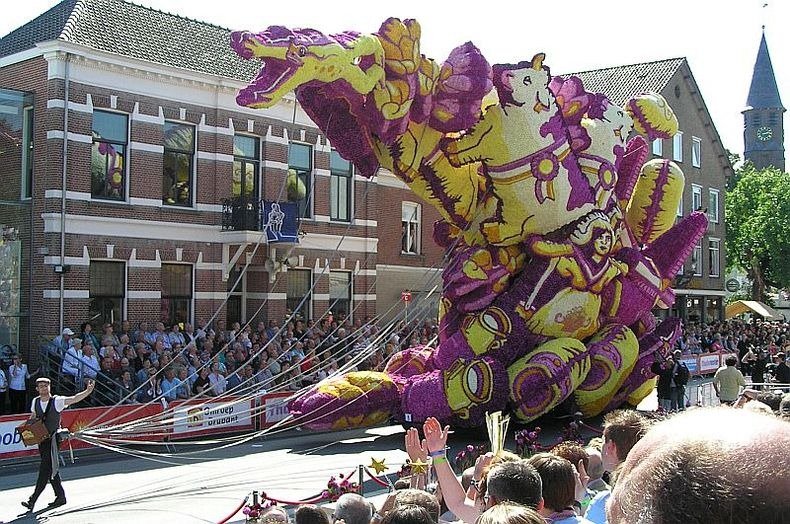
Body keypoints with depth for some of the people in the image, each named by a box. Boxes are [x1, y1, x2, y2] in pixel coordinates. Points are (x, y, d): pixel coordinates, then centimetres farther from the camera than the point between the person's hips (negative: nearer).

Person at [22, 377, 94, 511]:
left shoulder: (57, 401, -10)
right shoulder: (35, 402, 6)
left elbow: (74, 399, -20)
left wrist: (88, 391, -37)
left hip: (53, 439, -6)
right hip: (41, 439, 6)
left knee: (45, 470, -10)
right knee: (50, 469, 11)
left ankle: (32, 501, -11)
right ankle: (60, 496, 21)